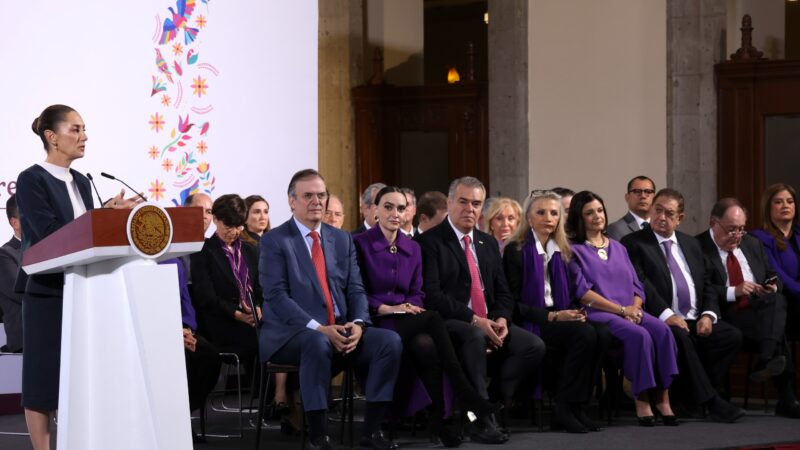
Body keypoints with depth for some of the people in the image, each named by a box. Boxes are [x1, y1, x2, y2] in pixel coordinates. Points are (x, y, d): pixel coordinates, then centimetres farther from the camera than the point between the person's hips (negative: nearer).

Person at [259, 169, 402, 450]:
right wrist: (318, 328, -23)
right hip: (294, 333, -5)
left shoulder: (342, 240, 16)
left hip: (342, 331, 6)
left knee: (390, 340, -19)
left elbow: (355, 289, 11)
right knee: (317, 343, -39)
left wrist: (358, 324, -12)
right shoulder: (274, 241, -1)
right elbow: (277, 296, -12)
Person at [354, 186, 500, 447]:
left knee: (427, 346, -35)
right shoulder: (360, 244, -1)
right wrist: (387, 309, -18)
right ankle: (464, 393, -31)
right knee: (433, 319, -33)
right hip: (375, 323, -5)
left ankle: (438, 419, -30)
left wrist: (411, 307, -9)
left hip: (407, 322, 5)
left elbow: (417, 293, 15)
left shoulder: (413, 248, 16)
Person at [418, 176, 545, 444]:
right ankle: (481, 421, -32)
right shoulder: (430, 241, -4)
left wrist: (501, 319, -7)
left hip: (490, 323, 7)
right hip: (451, 323, -7)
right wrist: (474, 320, -21)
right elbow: (432, 295, -14)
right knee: (475, 337, -39)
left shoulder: (488, 243, 19)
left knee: (534, 346, -17)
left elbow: (503, 293, 16)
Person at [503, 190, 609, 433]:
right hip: (530, 324, -6)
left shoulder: (561, 252, 18)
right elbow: (514, 304, -8)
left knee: (602, 333, -25)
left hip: (558, 319, 6)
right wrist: (552, 317, -17)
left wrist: (574, 312, -4)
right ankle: (564, 408, -22)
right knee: (584, 334, -31)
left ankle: (576, 405, -19)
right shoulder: (516, 251, -3)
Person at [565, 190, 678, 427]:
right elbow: (582, 292, -6)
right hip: (598, 314, -5)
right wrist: (621, 309, -13)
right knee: (639, 335, -34)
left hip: (630, 312, 5)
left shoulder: (618, 248, 24)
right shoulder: (574, 250, 6)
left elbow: (636, 286, 18)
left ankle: (662, 399, -28)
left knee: (663, 330, -26)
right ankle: (642, 402, -27)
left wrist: (634, 308, -5)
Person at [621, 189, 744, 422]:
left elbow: (707, 285, 18)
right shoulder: (633, 243, 3)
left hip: (696, 322, 6)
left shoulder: (691, 244, 22)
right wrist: (666, 315, -23)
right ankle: (710, 401, -32)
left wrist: (708, 315, -2)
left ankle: (689, 395, -18)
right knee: (679, 337, -37)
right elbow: (640, 284, -10)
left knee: (732, 335, -21)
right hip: (663, 322, -5)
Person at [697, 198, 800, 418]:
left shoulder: (753, 244, 21)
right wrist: (733, 292, -20)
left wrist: (773, 286, 2)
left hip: (761, 310, 6)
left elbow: (772, 276, 27)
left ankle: (766, 362, -42)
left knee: (777, 300, -31)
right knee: (776, 328, -31)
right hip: (728, 316, -5)